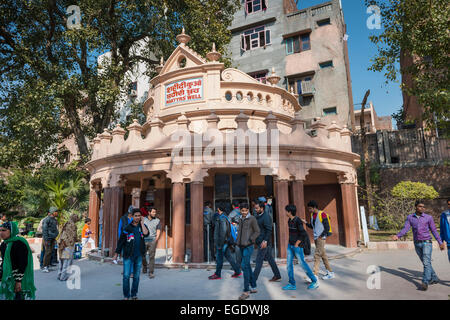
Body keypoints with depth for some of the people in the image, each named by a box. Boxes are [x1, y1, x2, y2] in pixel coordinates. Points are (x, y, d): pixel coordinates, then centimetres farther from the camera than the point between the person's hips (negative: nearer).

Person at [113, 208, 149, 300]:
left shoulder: (142, 226, 4)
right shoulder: (127, 228, -3)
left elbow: (146, 233, -17)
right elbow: (121, 241, 0)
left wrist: (142, 223, -10)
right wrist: (116, 253, -1)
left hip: (139, 255, 2)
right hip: (128, 255, -2)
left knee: (136, 276, 11)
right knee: (126, 275, -2)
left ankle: (134, 294, 24)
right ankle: (126, 296, 12)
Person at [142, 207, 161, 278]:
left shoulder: (157, 221, 4)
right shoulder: (143, 220, 6)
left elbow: (158, 232, 2)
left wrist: (156, 240, -8)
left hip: (152, 241, -1)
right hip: (144, 241, 1)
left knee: (151, 257, -6)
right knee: (142, 256, 8)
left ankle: (151, 273, 0)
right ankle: (144, 266, 37)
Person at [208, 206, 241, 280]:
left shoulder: (222, 219, -18)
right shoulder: (223, 218, 13)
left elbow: (223, 232, -23)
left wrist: (220, 244, -21)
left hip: (222, 241, -10)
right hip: (225, 241, 10)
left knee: (219, 258, 1)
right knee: (228, 256, 13)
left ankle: (217, 274, 12)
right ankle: (237, 271, 17)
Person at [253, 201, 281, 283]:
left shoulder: (266, 216, -15)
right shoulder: (258, 216, 13)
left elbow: (269, 230, -21)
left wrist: (265, 241, -26)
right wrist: (256, 242, 21)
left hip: (264, 242, -9)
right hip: (260, 242, 9)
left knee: (259, 260, -6)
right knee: (270, 258, 15)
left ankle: (253, 279, -1)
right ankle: (277, 276, 24)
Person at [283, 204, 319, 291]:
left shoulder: (297, 221, -17)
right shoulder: (289, 220, 8)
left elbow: (303, 234, -21)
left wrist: (296, 244, -15)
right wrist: (290, 243, 13)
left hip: (297, 246, -8)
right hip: (290, 245, 8)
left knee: (302, 263, 0)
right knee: (289, 263, 6)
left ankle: (315, 281, 17)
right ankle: (292, 284, 14)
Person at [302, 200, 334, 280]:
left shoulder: (322, 214, -12)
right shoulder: (312, 215, 11)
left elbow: (327, 227, -11)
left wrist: (321, 236, -15)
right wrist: (306, 223, 3)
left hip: (321, 238, -8)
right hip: (316, 238, 8)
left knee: (317, 255, -12)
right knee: (323, 255, 14)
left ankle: (315, 276, -11)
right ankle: (330, 272, 26)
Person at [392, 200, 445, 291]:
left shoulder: (428, 217, -5)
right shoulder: (410, 217, 1)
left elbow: (434, 231, 0)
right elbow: (405, 229, -8)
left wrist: (440, 243, -6)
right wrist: (397, 236, -25)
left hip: (427, 243, -4)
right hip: (417, 244, 4)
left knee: (426, 263, -15)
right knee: (425, 263, 15)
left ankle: (425, 283, -21)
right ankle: (434, 278, 34)